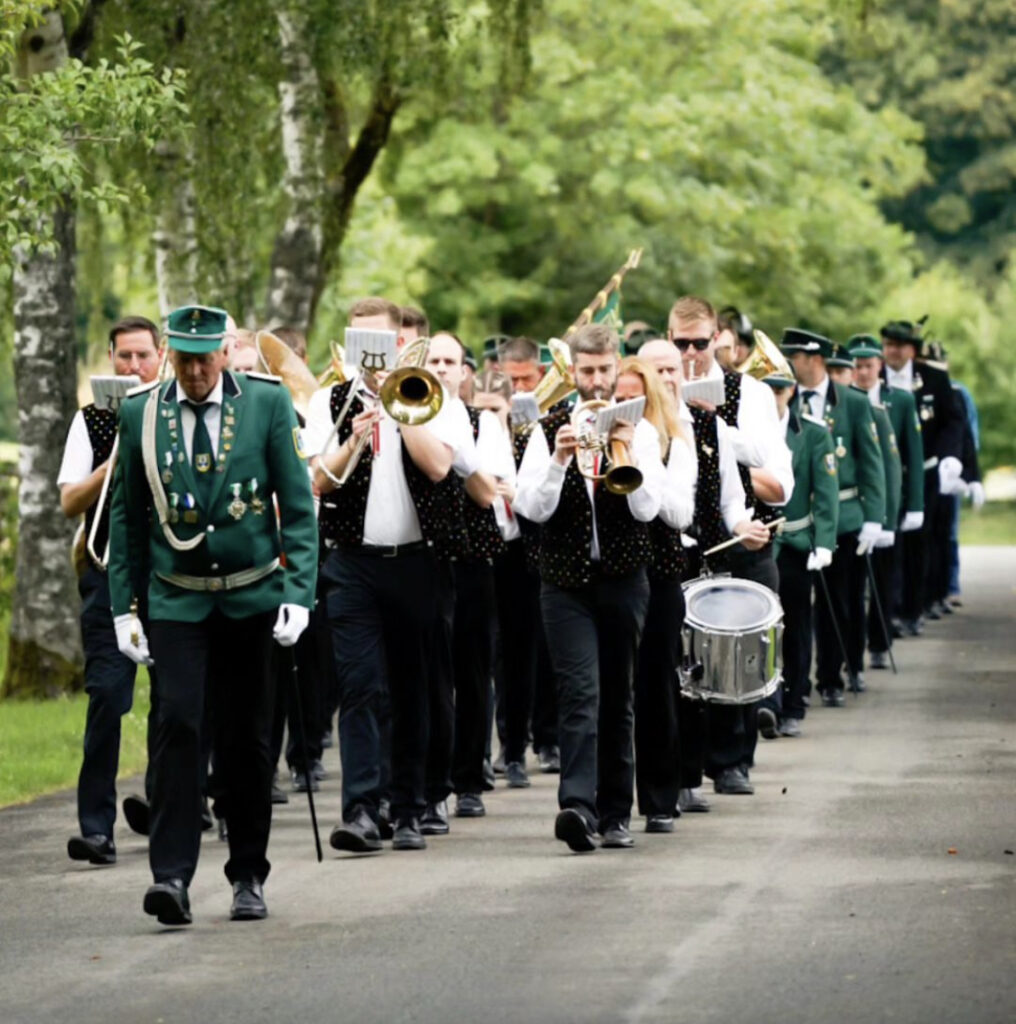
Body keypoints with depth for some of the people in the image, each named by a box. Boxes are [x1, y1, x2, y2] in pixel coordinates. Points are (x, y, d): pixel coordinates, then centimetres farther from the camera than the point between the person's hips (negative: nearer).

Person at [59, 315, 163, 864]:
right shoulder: (92, 421, 7)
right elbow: (69, 503, 1)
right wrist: (112, 468, -15)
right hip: (111, 575, -2)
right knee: (108, 691, -11)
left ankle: (160, 803, 27)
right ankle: (96, 826, -13)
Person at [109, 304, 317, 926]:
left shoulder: (268, 403, -2)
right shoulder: (140, 414, 2)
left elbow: (298, 505, -1)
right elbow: (128, 517, 8)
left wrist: (298, 594, -10)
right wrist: (124, 606, 3)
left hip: (251, 595, 0)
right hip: (176, 599, 0)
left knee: (246, 738, 6)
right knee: (178, 725, -14)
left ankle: (249, 878, 18)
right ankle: (172, 875, -17)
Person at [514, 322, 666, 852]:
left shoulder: (639, 431, 4)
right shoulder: (549, 432, 3)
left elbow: (647, 509, -7)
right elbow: (533, 508, -7)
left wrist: (627, 453, -20)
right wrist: (559, 459, -20)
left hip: (624, 579, 1)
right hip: (567, 582, -1)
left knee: (616, 699, 8)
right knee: (580, 694, -15)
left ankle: (614, 813, 16)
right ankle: (578, 805, -27)